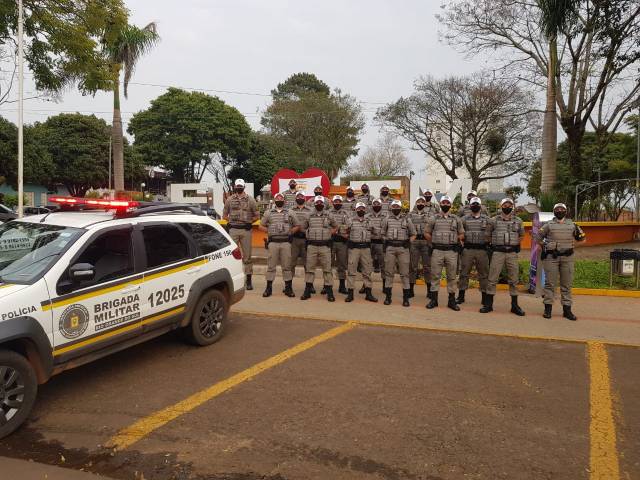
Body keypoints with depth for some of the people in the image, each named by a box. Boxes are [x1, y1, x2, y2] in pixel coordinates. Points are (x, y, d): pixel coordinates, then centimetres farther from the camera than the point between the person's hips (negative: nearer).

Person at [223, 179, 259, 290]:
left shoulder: (250, 200, 5)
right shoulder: (230, 199, 7)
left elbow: (257, 216, 8)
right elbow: (224, 215, 12)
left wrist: (249, 222, -1)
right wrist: (232, 221, 2)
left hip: (246, 230, -1)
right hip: (233, 230, 1)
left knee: (247, 255, 3)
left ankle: (248, 280, 9)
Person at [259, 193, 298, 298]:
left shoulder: (290, 213, 9)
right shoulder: (268, 213, 9)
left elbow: (297, 226, 12)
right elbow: (261, 226, 13)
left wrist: (290, 232, -4)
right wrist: (269, 231, -2)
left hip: (286, 242, 0)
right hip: (272, 242, 0)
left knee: (287, 266, 3)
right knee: (271, 265, 2)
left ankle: (288, 288, 10)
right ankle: (269, 287, 9)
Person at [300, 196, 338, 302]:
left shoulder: (328, 215, 5)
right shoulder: (309, 215, 6)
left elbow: (336, 227, 16)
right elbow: (303, 228, 14)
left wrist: (329, 234, 3)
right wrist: (308, 235, 5)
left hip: (325, 245, -1)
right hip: (312, 245, 1)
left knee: (327, 269, 1)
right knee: (309, 268, 4)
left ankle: (329, 292, 6)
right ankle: (307, 291, 11)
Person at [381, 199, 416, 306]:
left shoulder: (407, 219, 6)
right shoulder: (387, 219, 8)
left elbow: (413, 234, 12)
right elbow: (383, 233, 15)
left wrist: (409, 242, 0)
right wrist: (386, 242, 5)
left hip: (403, 248, -1)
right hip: (390, 247, 1)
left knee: (404, 273, 0)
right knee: (389, 272, 4)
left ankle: (406, 298, 4)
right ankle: (388, 296, 10)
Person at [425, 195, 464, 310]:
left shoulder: (457, 219, 8)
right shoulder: (433, 219, 5)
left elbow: (461, 234, 13)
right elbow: (427, 233, 11)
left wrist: (454, 242, 5)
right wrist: (434, 243, 8)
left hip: (452, 251, 1)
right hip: (437, 251, -1)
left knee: (451, 276, 4)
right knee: (435, 275, 2)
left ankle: (452, 300, 12)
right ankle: (433, 299, 9)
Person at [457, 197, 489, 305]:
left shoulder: (486, 219, 7)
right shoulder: (464, 219, 5)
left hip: (482, 250, 1)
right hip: (467, 249, 0)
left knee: (484, 274, 6)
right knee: (464, 273, 3)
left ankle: (485, 297, 15)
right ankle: (461, 296, 11)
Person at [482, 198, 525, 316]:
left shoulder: (518, 221, 8)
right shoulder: (493, 220, 3)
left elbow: (522, 235, 21)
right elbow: (488, 235, 12)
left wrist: (514, 244, 10)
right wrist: (494, 244, 6)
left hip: (512, 253, 2)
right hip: (497, 252, -2)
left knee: (513, 280, 6)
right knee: (492, 279, -2)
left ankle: (514, 305, 15)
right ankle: (488, 304, 6)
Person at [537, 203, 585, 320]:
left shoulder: (572, 225, 10)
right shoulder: (549, 225, 3)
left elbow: (581, 238, 17)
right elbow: (539, 237, 10)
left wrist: (579, 232, 1)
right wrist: (544, 246, 1)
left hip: (567, 257, 2)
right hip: (551, 257, -2)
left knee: (567, 284, 6)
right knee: (550, 283, 0)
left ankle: (567, 310, 12)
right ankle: (548, 308, 5)